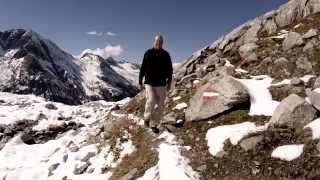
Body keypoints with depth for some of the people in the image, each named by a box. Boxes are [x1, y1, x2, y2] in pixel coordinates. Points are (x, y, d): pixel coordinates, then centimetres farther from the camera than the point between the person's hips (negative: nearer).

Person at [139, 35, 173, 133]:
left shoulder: (166, 54, 6)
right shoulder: (148, 53, 4)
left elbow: (169, 69, 9)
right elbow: (142, 68, 7)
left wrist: (169, 81, -1)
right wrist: (140, 82, 5)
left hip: (161, 84, 2)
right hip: (149, 83, -1)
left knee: (160, 106, 1)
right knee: (151, 101, -19)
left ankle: (154, 125, 16)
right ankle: (147, 117, 10)